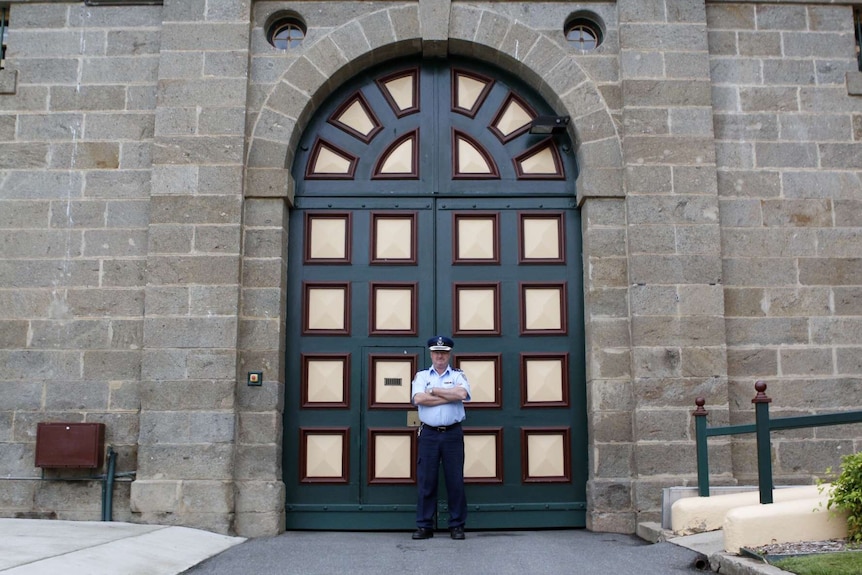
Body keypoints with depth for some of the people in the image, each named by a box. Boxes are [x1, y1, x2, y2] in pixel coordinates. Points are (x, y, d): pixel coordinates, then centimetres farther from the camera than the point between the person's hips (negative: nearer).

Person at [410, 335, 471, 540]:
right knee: (426, 481, 2)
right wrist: (450, 396, -9)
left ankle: (457, 525, 10)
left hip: (453, 433, 0)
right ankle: (424, 526, 9)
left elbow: (462, 394, -13)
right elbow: (418, 399, -10)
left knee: (455, 480, 2)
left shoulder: (458, 375, 9)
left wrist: (434, 390, -7)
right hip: (428, 433, 0)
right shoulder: (421, 376, 10)